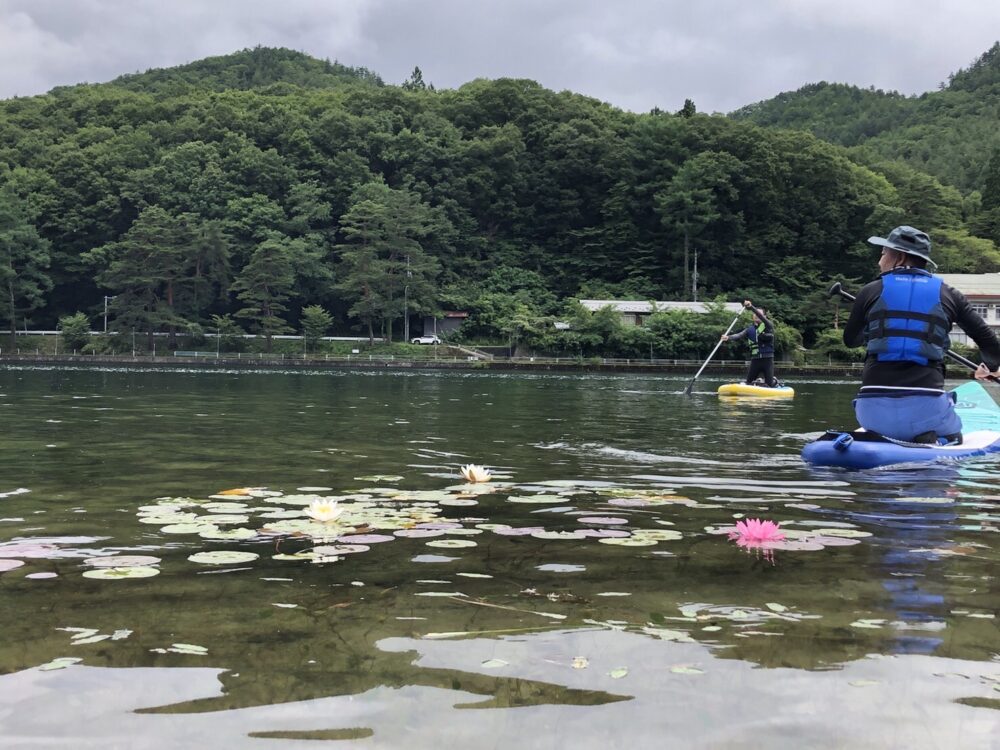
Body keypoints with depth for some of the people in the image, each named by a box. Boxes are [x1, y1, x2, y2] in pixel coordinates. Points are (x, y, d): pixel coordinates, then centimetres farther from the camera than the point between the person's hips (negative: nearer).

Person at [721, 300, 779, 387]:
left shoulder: (768, 326, -2)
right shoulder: (750, 329, 8)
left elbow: (761, 317, -21)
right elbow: (739, 335, -8)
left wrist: (751, 307, -34)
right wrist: (728, 337, -29)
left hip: (767, 359, -4)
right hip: (755, 359, 4)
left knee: (769, 385, -1)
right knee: (748, 383, 6)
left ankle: (775, 381, 33)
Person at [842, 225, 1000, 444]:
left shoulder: (871, 291, 6)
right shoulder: (948, 294, 8)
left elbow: (850, 340, 21)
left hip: (873, 408, 1)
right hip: (926, 406, -1)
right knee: (953, 441, 25)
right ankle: (934, 444, -8)